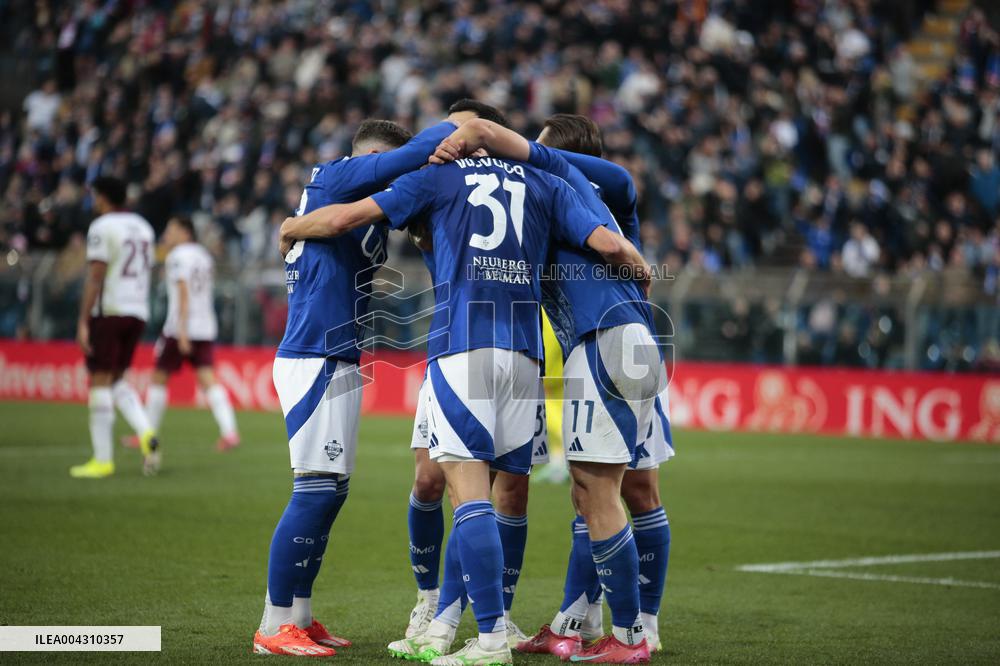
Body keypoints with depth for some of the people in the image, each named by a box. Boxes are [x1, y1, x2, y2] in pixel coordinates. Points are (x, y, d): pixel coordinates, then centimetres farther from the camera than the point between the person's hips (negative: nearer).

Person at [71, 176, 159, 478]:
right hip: (138, 312, 7)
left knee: (100, 381, -2)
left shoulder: (102, 227, -9)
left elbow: (95, 277, -14)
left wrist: (83, 322, -14)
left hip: (108, 312, -7)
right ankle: (146, 434, -4)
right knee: (116, 380, 17)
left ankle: (102, 459, -2)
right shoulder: (142, 227, 14)